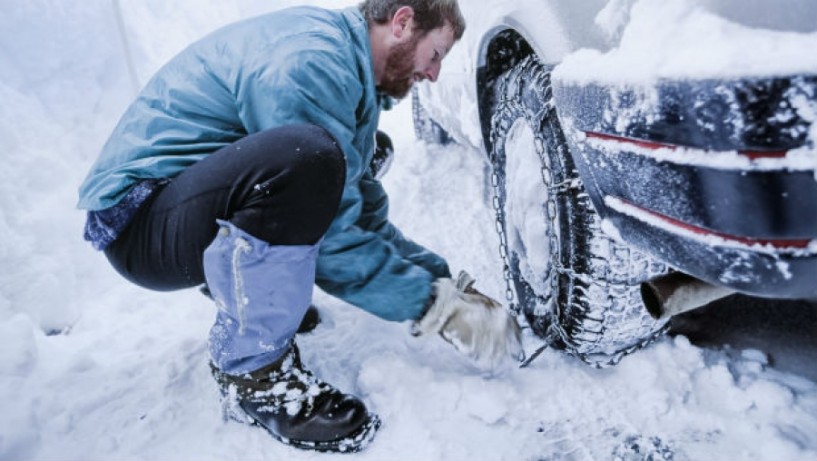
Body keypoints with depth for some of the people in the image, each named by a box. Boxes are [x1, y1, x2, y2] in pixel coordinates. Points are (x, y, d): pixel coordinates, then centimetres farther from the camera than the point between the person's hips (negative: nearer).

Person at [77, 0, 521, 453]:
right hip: (138, 217, -9)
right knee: (306, 159, -36)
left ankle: (238, 290, 15)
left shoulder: (349, 66, 8)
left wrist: (450, 285, 2)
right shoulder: (310, 62, -22)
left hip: (207, 202, 9)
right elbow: (334, 243, -25)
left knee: (357, 165, 15)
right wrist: (437, 305, -16)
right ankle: (251, 373, -15)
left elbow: (363, 215, 8)